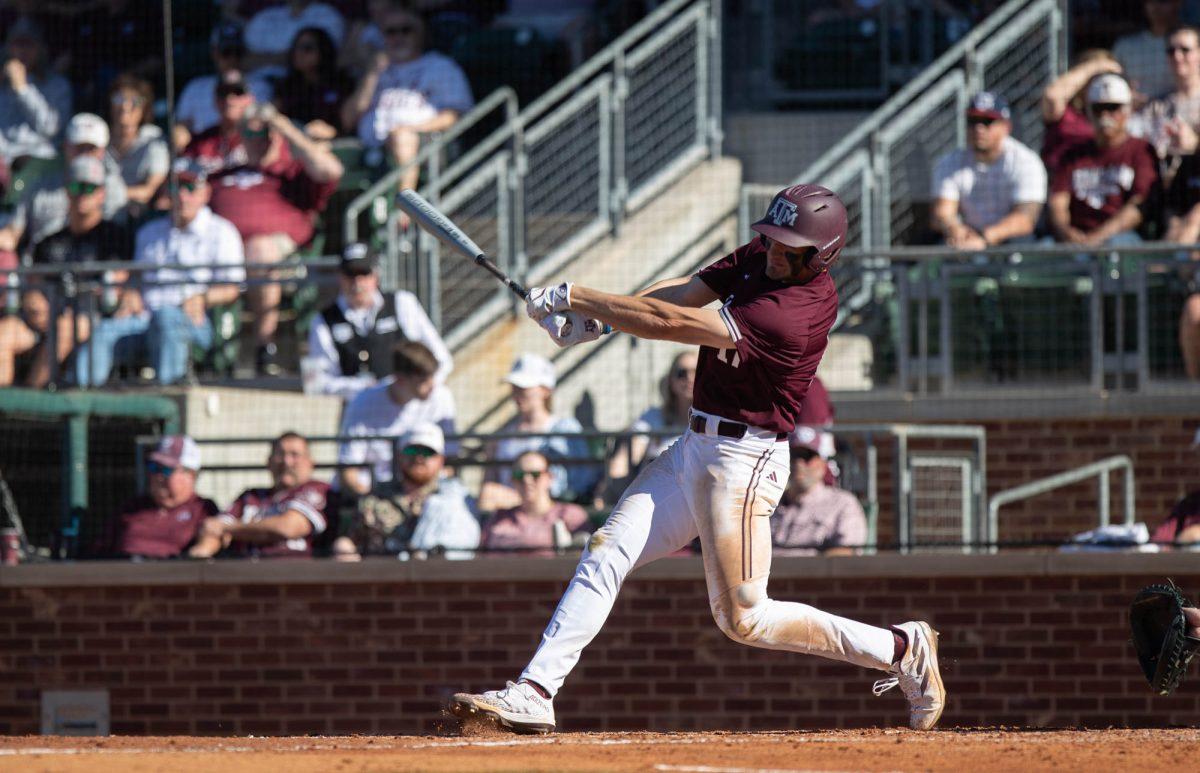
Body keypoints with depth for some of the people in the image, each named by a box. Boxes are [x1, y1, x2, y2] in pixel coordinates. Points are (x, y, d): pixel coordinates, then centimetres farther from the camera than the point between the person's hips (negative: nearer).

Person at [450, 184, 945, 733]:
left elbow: (671, 323, -26)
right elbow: (682, 293, 2)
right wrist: (595, 318, -14)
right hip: (695, 448, 9)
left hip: (742, 462, -9)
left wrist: (574, 297, -20)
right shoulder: (760, 257, 1)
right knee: (606, 554, 1)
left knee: (743, 618, -8)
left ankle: (901, 650, 3)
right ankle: (533, 695, 1)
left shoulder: (796, 313, -27)